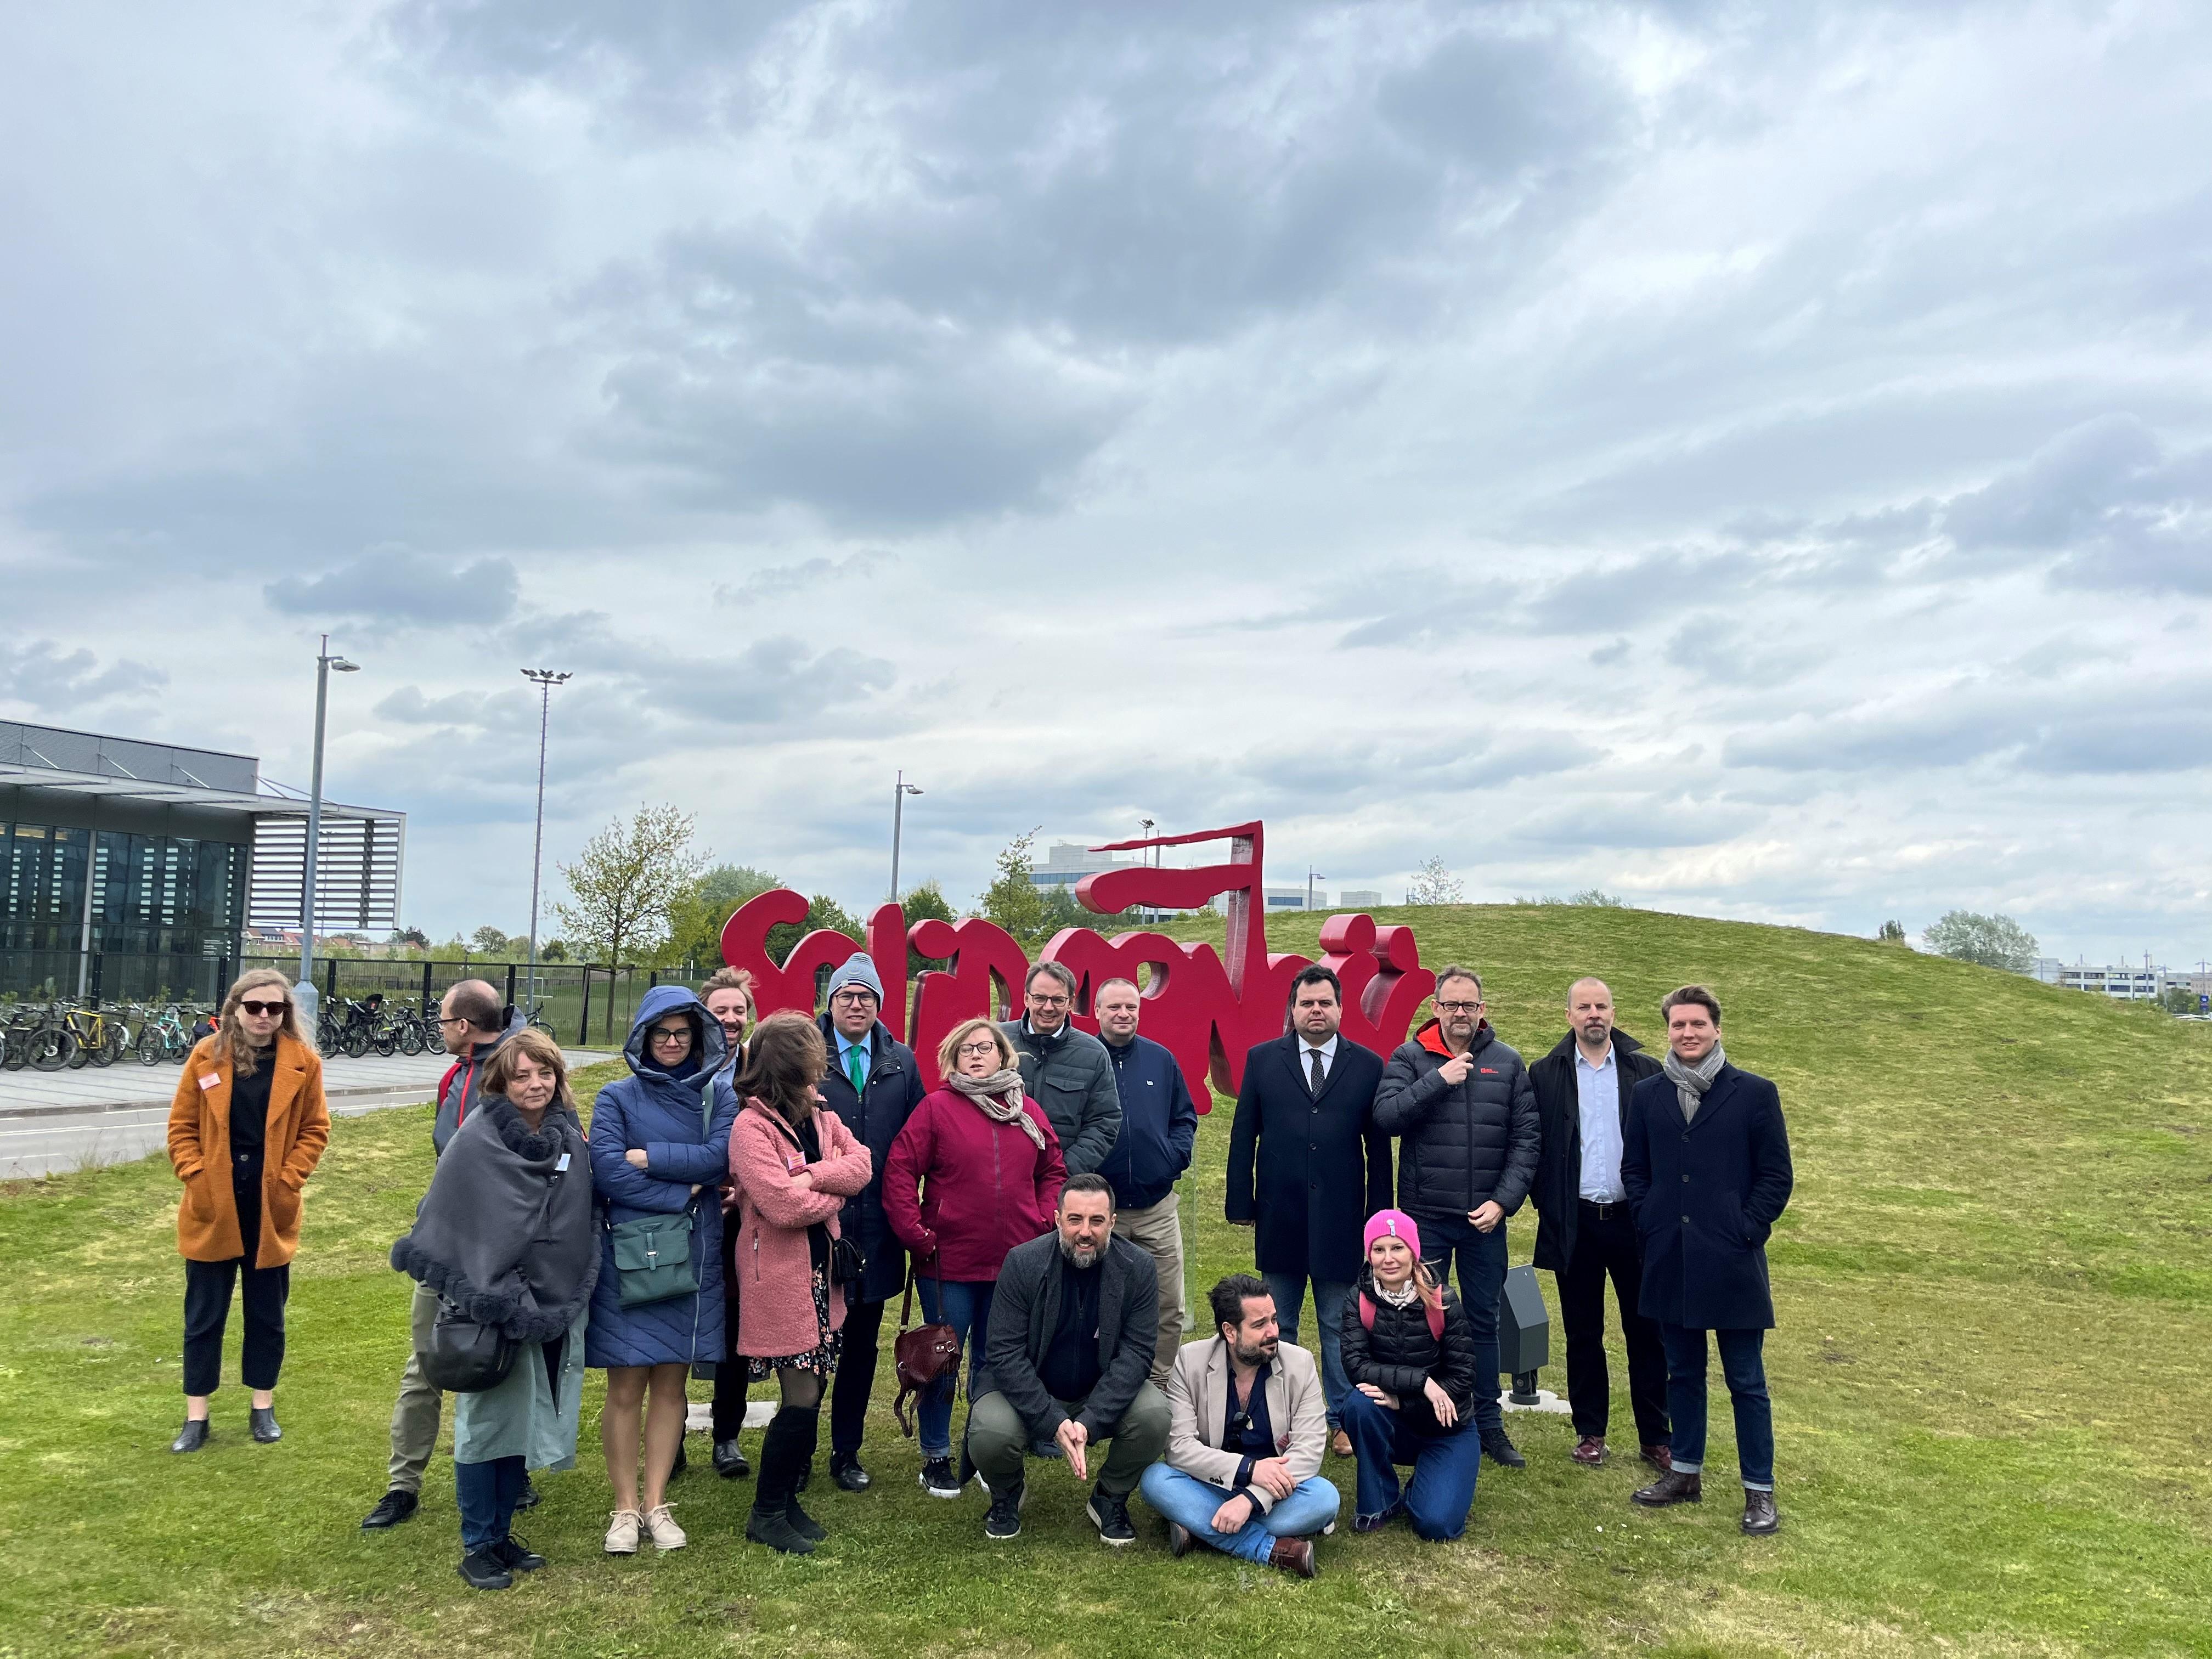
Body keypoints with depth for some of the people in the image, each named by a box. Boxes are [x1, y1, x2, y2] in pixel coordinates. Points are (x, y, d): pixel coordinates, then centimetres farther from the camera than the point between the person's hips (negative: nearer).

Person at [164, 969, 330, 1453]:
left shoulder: (302, 1061, -4)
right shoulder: (208, 1056, -3)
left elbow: (314, 1129, 1)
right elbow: (182, 1126, 2)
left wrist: (289, 1179, -9)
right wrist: (194, 1175, -9)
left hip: (270, 1207, 0)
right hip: (213, 1207, 0)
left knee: (267, 1311, 12)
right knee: (204, 1313, 8)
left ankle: (263, 1407, 25)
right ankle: (196, 1417, 19)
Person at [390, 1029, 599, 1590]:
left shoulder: (571, 1137, 6)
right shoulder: (477, 1140, -9)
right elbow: (442, 1217, -8)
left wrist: (579, 1292, 12)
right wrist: (465, 1291, -10)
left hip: (554, 1304, 5)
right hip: (492, 1305, -5)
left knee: (524, 1422, 12)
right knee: (486, 1422, 2)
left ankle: (501, 1532, 25)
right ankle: (477, 1546, 15)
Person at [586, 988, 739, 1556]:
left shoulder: (718, 1093, 6)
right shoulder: (618, 1097, 1)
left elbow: (719, 1159, -10)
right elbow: (606, 1172, -13)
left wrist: (647, 1157, -12)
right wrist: (680, 1195, -13)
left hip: (693, 1257, 2)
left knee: (671, 1384, 9)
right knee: (626, 1387, 1)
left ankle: (656, 1503, 20)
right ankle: (625, 1507, 14)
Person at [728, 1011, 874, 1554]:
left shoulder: (822, 1119, 10)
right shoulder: (752, 1128, -14)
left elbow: (861, 1164, -5)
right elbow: (785, 1205, -23)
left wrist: (812, 1175, -20)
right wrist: (835, 1192, -6)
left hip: (821, 1274, 7)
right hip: (780, 1280, -7)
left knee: (811, 1394, 11)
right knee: (802, 1398, -6)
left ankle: (786, 1500, 27)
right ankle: (767, 1514, 11)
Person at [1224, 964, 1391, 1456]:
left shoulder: (1367, 1066, 1)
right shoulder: (1263, 1060, 3)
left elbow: (1379, 1148, 2)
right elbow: (1243, 1137, 3)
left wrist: (1379, 1213, 0)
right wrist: (1242, 1203, 0)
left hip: (1340, 1219, -1)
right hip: (1279, 1217, 1)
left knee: (1340, 1327, 9)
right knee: (1277, 1327, 12)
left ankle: (1343, 1420, 21)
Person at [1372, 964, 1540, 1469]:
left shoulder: (1508, 1063, 3)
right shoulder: (1410, 1057, -2)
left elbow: (1526, 1139, 1)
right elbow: (1386, 1115, -15)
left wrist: (1503, 1201, -8)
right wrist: (1439, 1079, -20)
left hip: (1486, 1218, 2)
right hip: (1425, 1217, -1)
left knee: (1483, 1320, 12)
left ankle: (1488, 1423, 23)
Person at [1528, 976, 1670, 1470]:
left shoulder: (1646, 1072, 2)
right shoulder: (1546, 1075, 2)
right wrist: (1546, 1204, -3)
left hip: (1634, 1220, 0)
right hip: (1576, 1224, 0)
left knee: (1647, 1332, 6)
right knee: (1583, 1334, 10)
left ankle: (1655, 1437, 17)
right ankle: (1590, 1433, 21)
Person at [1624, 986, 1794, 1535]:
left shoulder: (1754, 1093, -3)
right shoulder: (1648, 1094, 7)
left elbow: (1776, 1175, -2)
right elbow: (1634, 1169, 13)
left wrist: (1746, 1232, -8)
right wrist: (1649, 1222, 2)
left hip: (1731, 1262, -3)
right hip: (1670, 1261, 3)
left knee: (1746, 1381, 4)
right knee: (1682, 1372, 15)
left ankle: (1759, 1490, 14)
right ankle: (1685, 1473, 27)